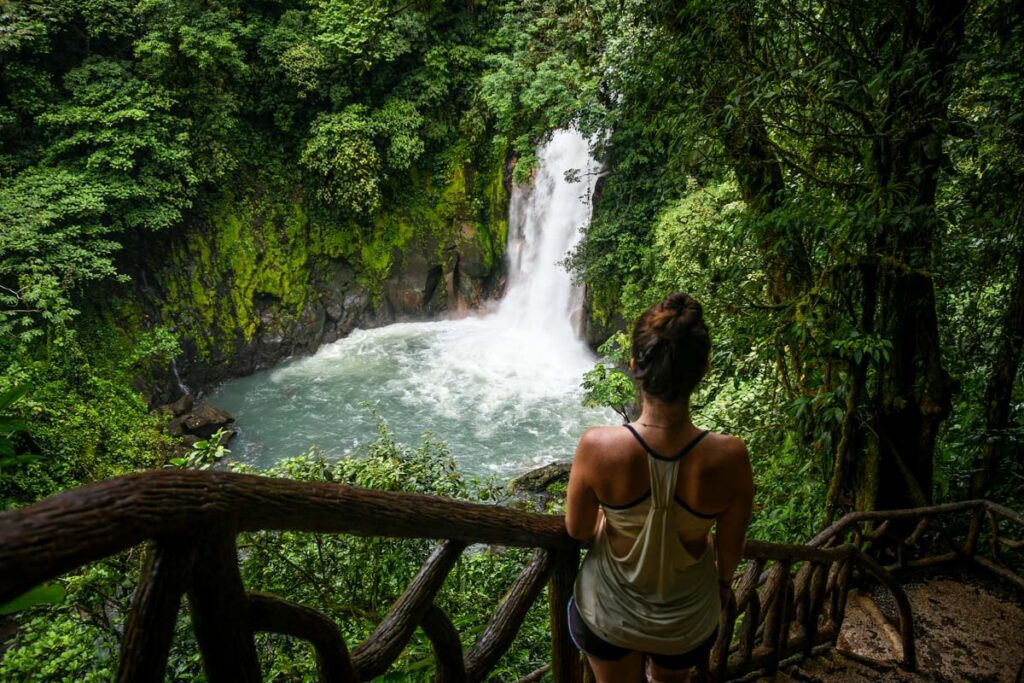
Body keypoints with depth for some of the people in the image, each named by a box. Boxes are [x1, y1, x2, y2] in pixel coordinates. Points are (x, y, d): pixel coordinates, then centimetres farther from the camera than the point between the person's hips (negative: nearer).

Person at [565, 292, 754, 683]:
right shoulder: (730, 457, -30)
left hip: (608, 612, -1)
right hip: (687, 621, 1)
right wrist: (724, 582, 12)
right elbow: (730, 547, -11)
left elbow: (577, 530, -13)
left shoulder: (597, 446, -32)